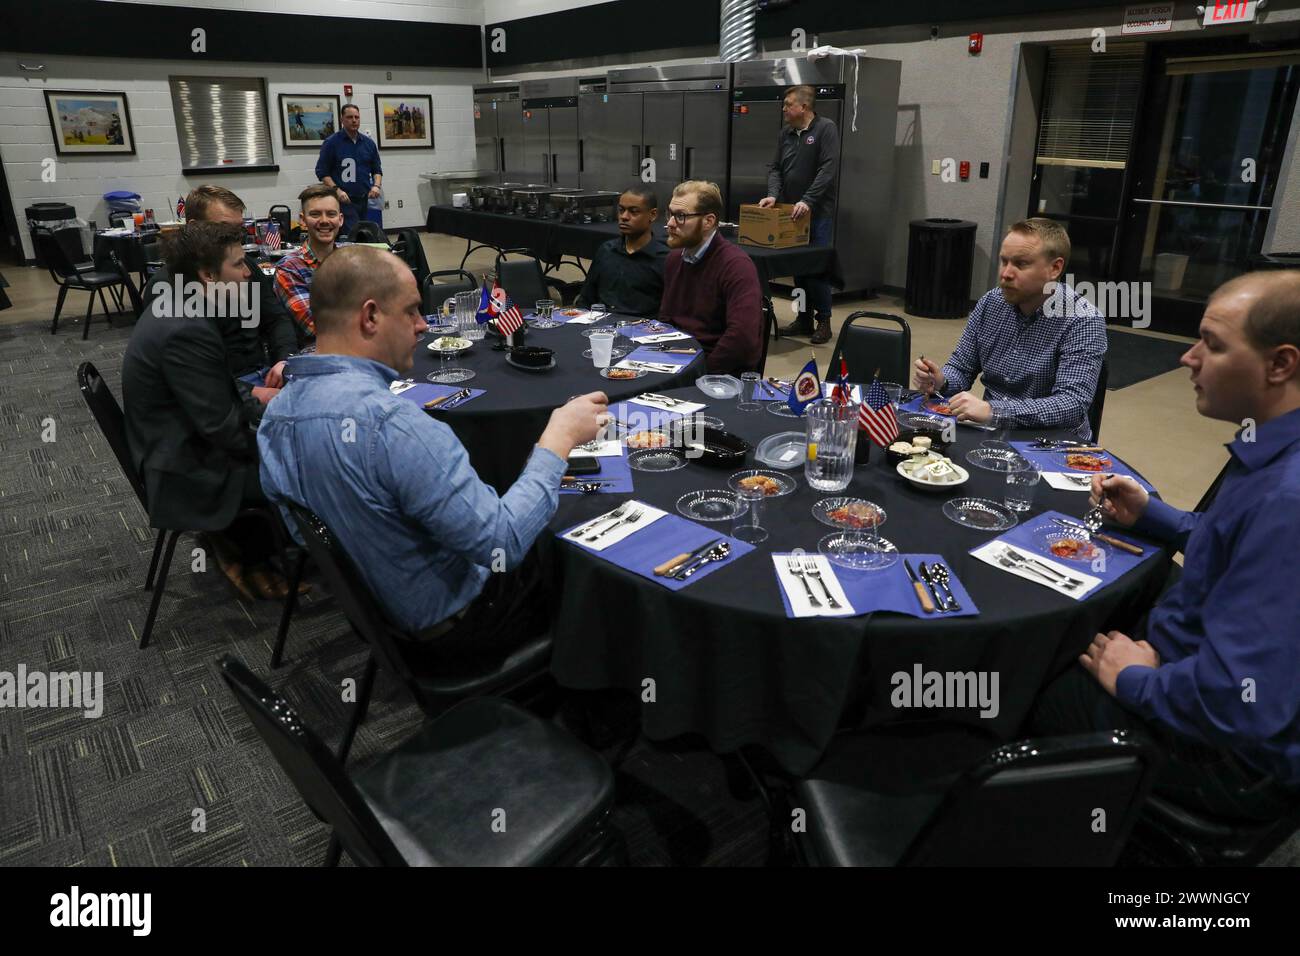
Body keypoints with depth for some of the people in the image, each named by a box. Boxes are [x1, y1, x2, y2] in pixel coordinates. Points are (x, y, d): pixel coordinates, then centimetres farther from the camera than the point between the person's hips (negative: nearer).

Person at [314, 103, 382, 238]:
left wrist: (376, 186, -1)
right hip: (344, 200, -5)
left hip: (366, 200, 5)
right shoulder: (331, 143, 0)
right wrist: (336, 190, -15)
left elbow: (377, 170, 19)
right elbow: (322, 172, 0)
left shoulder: (369, 143, 12)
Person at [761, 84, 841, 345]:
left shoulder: (826, 128, -6)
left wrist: (807, 201, -22)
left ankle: (823, 321, 4)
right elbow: (775, 167, 12)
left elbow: (828, 169, -15)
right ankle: (803, 319, 16)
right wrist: (773, 194, -7)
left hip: (818, 212, -6)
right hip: (791, 212, 6)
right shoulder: (786, 133, 12)